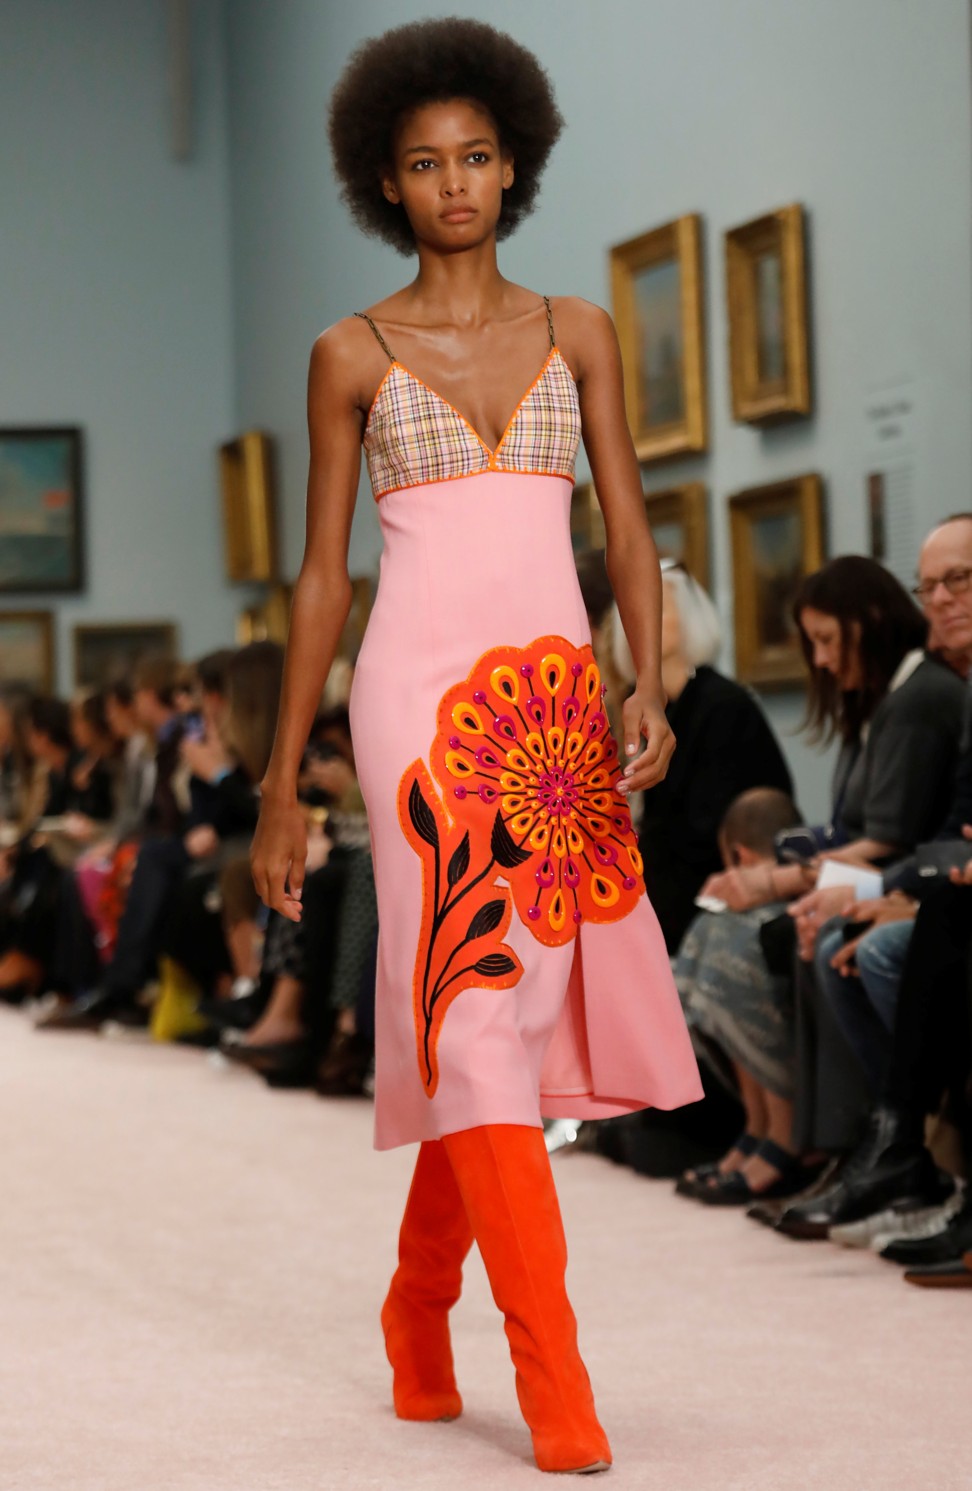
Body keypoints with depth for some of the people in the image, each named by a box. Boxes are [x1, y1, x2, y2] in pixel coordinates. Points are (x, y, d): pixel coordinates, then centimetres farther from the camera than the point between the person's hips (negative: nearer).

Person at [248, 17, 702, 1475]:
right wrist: (280, 789, 4)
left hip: (559, 701, 3)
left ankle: (419, 1311, 28)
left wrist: (649, 692, -10)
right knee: (476, 1005, -12)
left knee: (504, 1021, 7)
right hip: (424, 695, -3)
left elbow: (629, 531, 7)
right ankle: (553, 1377, -11)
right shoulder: (352, 355, 6)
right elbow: (321, 575, 7)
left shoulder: (577, 332, 12)